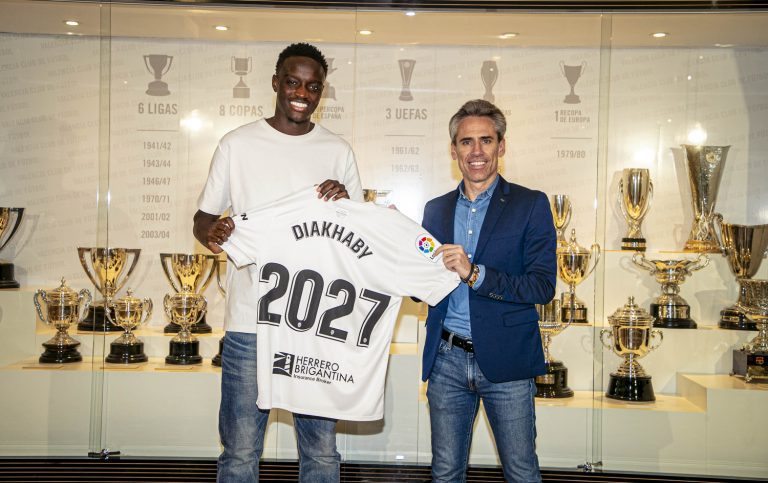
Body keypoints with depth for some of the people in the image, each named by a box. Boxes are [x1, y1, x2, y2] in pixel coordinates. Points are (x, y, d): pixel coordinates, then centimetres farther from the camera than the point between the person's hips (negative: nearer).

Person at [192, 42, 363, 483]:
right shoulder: (238, 144, 4)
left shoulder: (338, 152, 8)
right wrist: (213, 231, -17)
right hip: (250, 323, -1)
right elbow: (202, 219, 7)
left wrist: (345, 203, -10)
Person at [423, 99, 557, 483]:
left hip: (505, 360, -3)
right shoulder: (435, 210, 11)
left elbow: (543, 286, -11)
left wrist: (475, 274, -22)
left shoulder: (530, 205, -2)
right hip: (447, 360, 4)